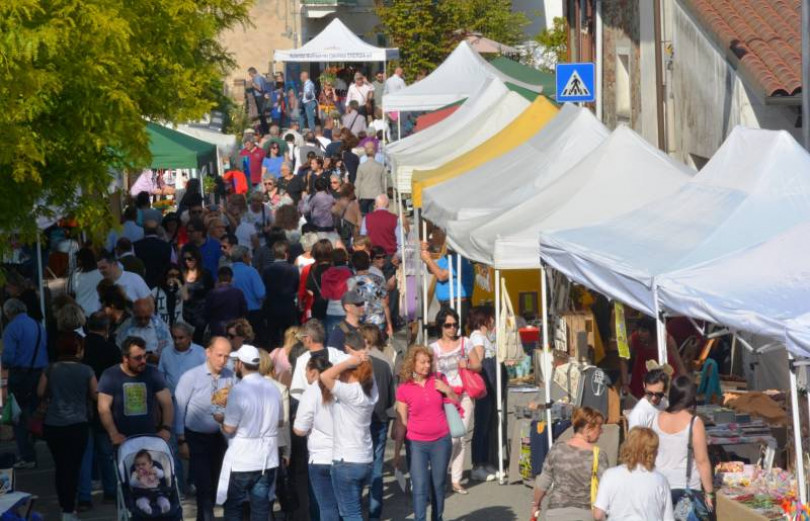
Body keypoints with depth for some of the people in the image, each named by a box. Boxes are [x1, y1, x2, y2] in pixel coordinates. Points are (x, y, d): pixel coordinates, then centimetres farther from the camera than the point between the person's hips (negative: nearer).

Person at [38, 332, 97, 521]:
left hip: (52, 425, 3)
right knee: (73, 466, 3)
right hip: (77, 425, -3)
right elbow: (95, 396, 0)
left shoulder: (51, 370, 0)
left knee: (60, 466, 14)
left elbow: (40, 393, 8)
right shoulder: (86, 371, -6)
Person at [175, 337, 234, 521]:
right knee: (204, 485, -7)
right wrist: (181, 441, -10)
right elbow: (179, 409, -11)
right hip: (196, 438, -4)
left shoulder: (230, 377, -7)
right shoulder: (191, 377, -16)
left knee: (214, 485, 14)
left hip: (218, 437, 4)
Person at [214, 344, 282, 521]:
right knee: (260, 505, 9)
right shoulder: (273, 389, 3)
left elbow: (229, 429, -16)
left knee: (233, 506, 8)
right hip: (267, 459, 5)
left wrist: (220, 419, 4)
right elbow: (279, 421, 13)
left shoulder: (238, 391, -17)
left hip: (241, 461, -5)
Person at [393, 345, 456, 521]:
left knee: (438, 486, 9)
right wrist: (397, 452, -3)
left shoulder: (438, 380, 2)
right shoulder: (404, 389, -6)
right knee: (420, 488, -11)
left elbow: (456, 403, 12)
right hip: (417, 443, -2)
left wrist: (447, 390, -9)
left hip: (441, 441, 2)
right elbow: (401, 422, -3)